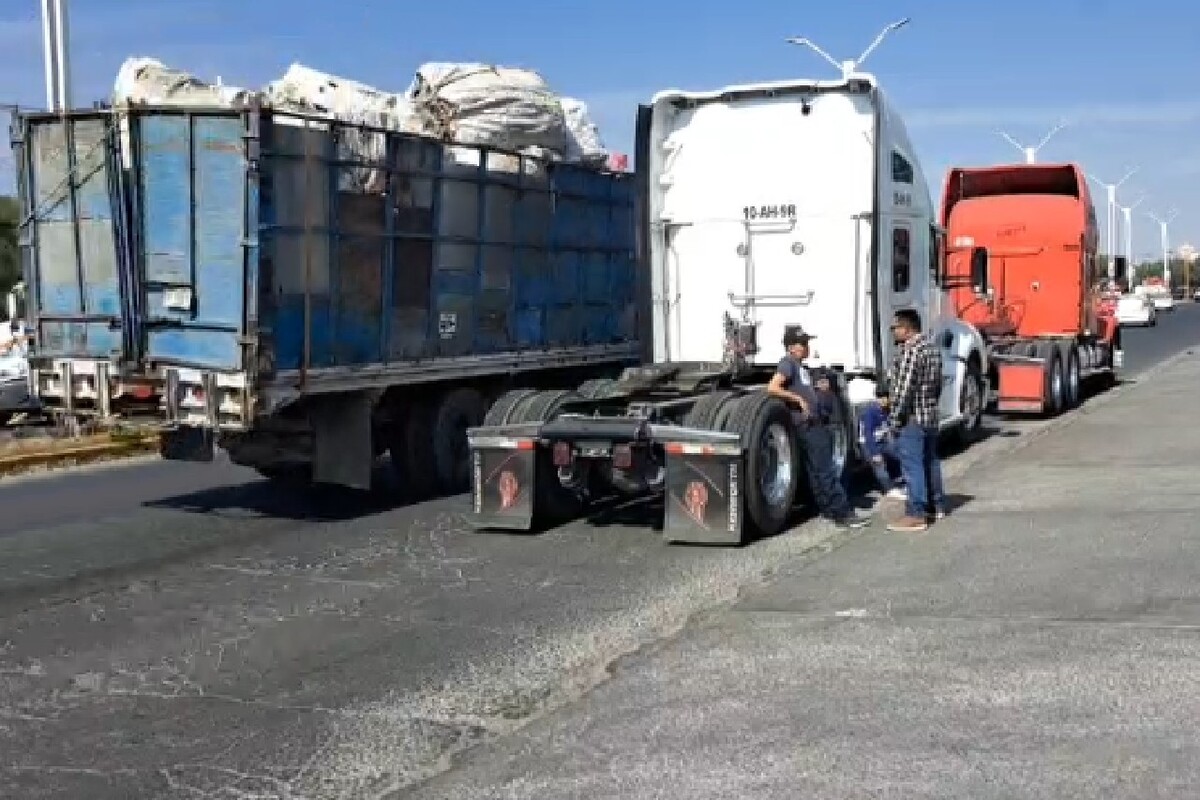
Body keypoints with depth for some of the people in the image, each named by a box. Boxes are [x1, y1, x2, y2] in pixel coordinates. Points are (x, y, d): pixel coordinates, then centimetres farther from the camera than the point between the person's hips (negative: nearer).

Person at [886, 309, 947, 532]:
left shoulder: (909, 350, -18)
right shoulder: (931, 346, 13)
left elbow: (903, 389, -21)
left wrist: (895, 420, -16)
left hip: (911, 417, -10)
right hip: (931, 415, 10)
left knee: (912, 465, -8)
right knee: (930, 461, 19)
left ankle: (916, 515, -7)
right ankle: (936, 506, 30)